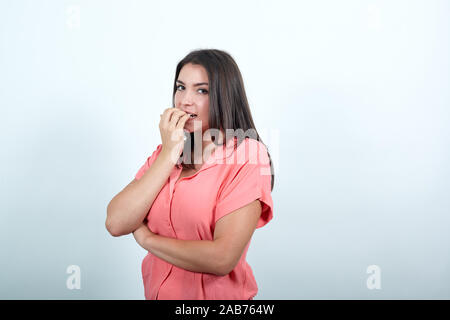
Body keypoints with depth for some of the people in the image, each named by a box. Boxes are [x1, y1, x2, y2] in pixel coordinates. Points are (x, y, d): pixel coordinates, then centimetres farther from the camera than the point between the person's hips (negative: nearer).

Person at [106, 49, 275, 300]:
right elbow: (116, 224, -12)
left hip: (216, 293, -5)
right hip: (156, 291, 5)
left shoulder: (248, 158, -17)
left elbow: (222, 259, -25)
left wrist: (146, 238, -13)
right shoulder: (165, 152, 1)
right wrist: (169, 154, -16)